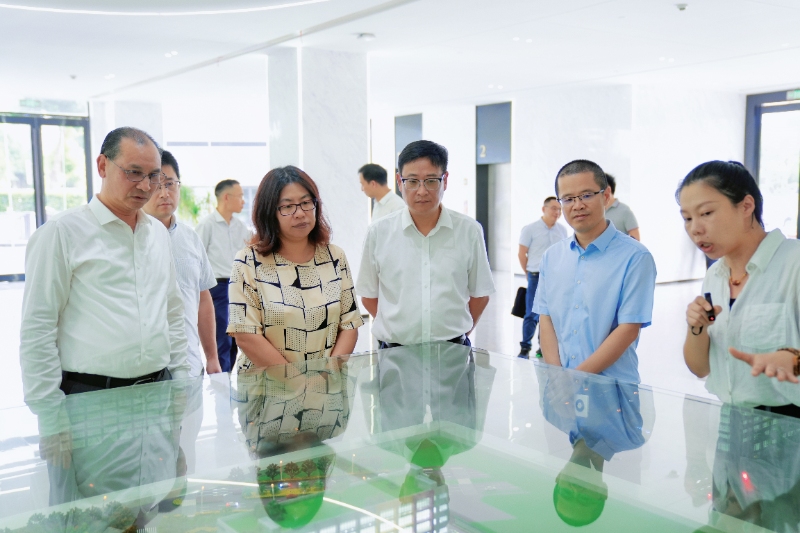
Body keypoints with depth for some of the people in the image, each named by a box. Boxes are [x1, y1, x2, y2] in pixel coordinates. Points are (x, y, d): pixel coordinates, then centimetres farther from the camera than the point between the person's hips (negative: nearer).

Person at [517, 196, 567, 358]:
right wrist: (531, 274, 6)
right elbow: (522, 254, 0)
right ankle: (524, 348, 7)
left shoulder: (562, 230, 7)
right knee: (532, 314, -3)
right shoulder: (530, 229, -5)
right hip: (537, 278, -4)